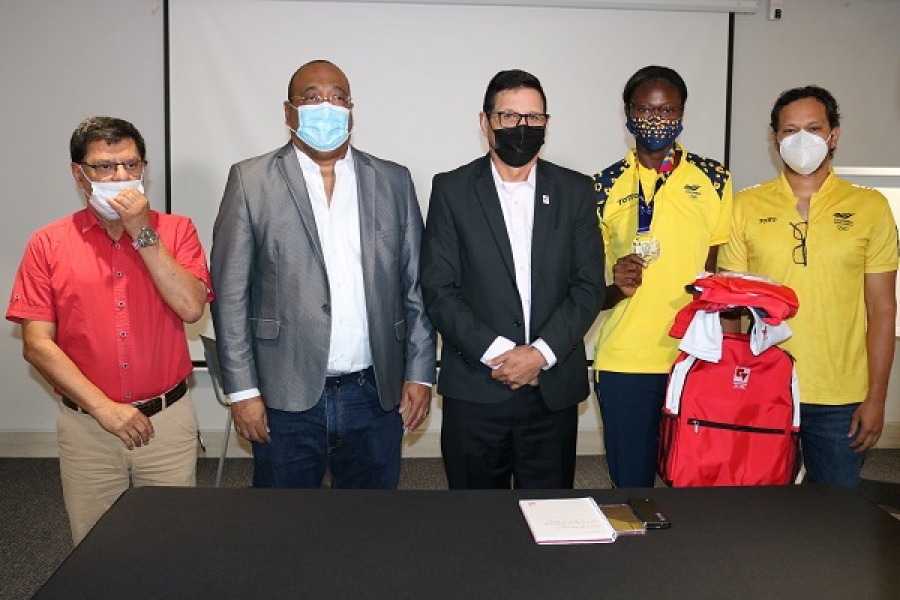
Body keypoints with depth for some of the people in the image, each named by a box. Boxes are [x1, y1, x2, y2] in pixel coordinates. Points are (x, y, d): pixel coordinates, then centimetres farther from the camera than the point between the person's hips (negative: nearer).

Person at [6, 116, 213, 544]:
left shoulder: (176, 230, 1)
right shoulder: (48, 244, 0)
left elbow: (191, 308, -14)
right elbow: (37, 345, -5)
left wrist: (143, 233, -16)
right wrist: (103, 407, -12)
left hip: (168, 418, 0)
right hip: (86, 426, 0)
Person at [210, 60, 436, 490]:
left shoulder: (393, 181, 7)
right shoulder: (250, 181, 0)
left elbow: (417, 287, 7)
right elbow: (229, 293, -2)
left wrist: (420, 374, 2)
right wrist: (242, 390, -6)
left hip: (376, 396, 2)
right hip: (286, 399, -2)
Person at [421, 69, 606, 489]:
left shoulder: (575, 191, 7)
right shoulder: (452, 190, 1)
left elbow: (589, 286, 2)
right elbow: (438, 289, -4)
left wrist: (541, 353, -11)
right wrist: (495, 353, -14)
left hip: (554, 390, 2)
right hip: (475, 390, -1)